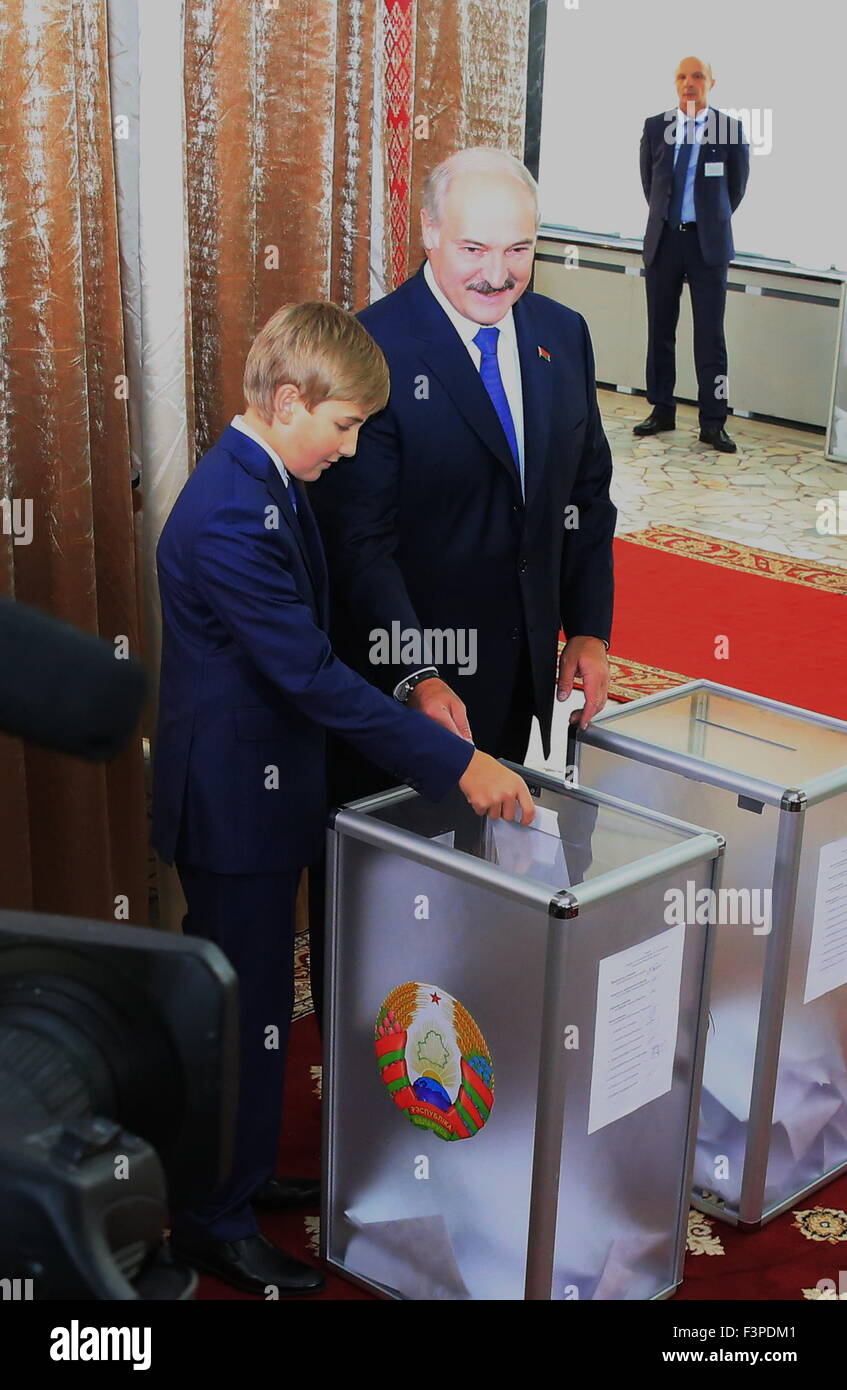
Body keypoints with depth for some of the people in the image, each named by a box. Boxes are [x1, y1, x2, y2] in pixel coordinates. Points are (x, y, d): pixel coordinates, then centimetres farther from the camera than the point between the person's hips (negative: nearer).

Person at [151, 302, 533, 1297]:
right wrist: (458, 765, -25)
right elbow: (312, 676, -28)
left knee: (257, 1000, 22)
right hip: (234, 803, -10)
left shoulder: (268, 483, 5)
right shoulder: (230, 518, -27)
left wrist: (411, 692, 6)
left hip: (262, 789, 10)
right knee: (242, 1013, 4)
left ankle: (240, 1173, 40)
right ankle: (214, 1225, 21)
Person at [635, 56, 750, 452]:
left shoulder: (730, 130, -2)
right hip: (664, 239, 3)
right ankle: (661, 411, 18)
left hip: (708, 242, -3)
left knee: (710, 333, -4)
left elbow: (737, 186, 9)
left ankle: (713, 423, -2)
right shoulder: (655, 127, 5)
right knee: (660, 330, 7)